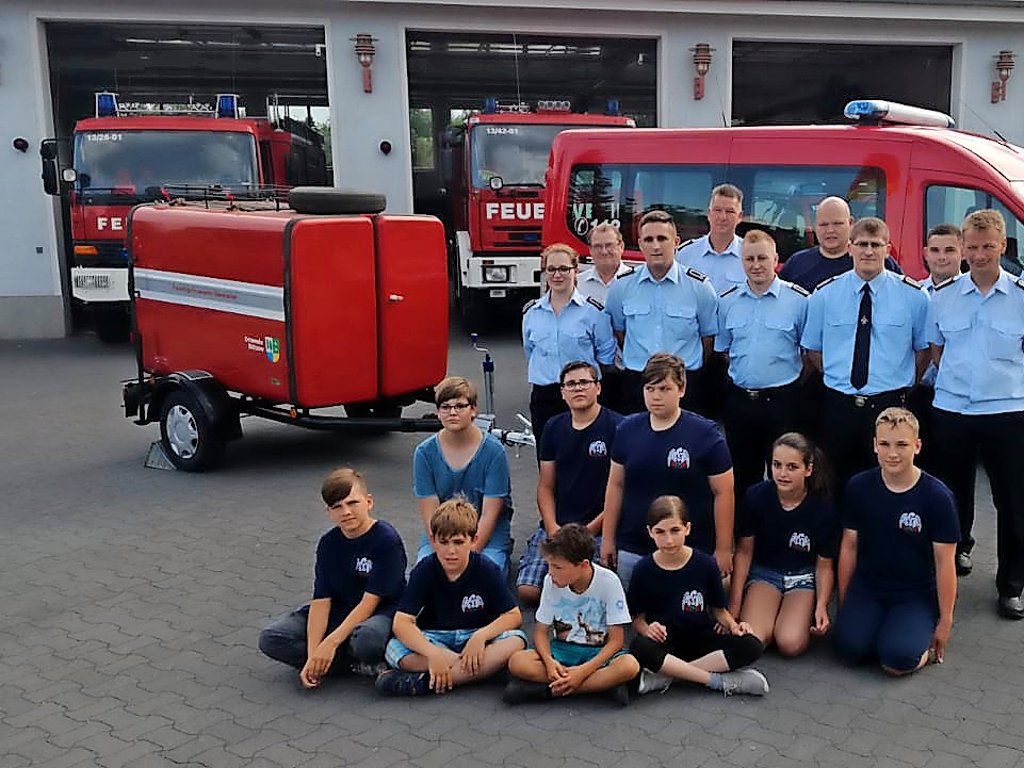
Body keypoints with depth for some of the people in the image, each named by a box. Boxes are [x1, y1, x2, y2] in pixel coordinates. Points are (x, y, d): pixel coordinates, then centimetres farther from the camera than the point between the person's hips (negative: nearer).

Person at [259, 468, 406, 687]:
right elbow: (321, 601, -7)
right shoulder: (328, 543, -1)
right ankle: (358, 664, -13)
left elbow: (370, 601, -20)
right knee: (270, 640, -12)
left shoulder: (387, 540, -18)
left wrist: (331, 642, -25)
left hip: (381, 612, -6)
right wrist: (312, 656, -18)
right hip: (339, 612, 6)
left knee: (367, 639, -43)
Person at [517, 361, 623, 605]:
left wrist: (589, 531, -11)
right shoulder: (554, 427, 10)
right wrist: (552, 528, -4)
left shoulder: (616, 427, -6)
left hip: (598, 531, -4)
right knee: (528, 591, -12)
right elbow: (546, 486, 12)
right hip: (556, 527, 4)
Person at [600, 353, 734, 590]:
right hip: (632, 550, 4)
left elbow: (723, 493, -7)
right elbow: (616, 484, 10)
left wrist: (723, 549, -7)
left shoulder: (706, 434, -9)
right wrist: (607, 538, 9)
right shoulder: (627, 430, 3)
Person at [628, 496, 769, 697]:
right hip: (664, 642, -2)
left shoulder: (706, 564, -2)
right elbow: (637, 617, 1)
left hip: (701, 639, 2)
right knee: (639, 648, -37)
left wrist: (733, 625, -14)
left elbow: (718, 609, 7)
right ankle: (718, 680, -27)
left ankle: (666, 675, -26)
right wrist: (647, 629, -22)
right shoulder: (643, 570, -3)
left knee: (752, 646, -25)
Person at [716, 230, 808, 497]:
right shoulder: (727, 302, 5)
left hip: (782, 401, -3)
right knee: (741, 475, 14)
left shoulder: (798, 300, -5)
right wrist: (743, 375, 7)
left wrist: (792, 383, 0)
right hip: (739, 399, 3)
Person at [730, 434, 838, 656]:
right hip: (764, 571, 0)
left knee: (791, 644, -26)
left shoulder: (823, 509, -13)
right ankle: (774, 615, 10)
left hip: (803, 577, 0)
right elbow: (744, 551, -3)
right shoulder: (756, 496, -13)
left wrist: (821, 606, -19)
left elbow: (824, 564, -2)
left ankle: (806, 614, 10)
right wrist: (734, 605, -5)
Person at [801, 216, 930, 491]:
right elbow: (813, 349, 11)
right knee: (836, 485, 10)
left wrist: (904, 385, 3)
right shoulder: (824, 294, 3)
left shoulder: (913, 295, 0)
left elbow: (923, 348, 9)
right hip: (838, 404, 1)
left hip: (890, 405, -1)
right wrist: (837, 378, 3)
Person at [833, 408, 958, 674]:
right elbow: (849, 546, 3)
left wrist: (945, 621, -3)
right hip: (867, 587, 2)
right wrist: (843, 605, 6)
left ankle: (924, 634, 9)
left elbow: (944, 562, -7)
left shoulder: (937, 496, -12)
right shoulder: (858, 487, -5)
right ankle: (880, 626, 10)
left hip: (917, 595, -2)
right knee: (850, 647, -22)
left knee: (897, 660, -24)